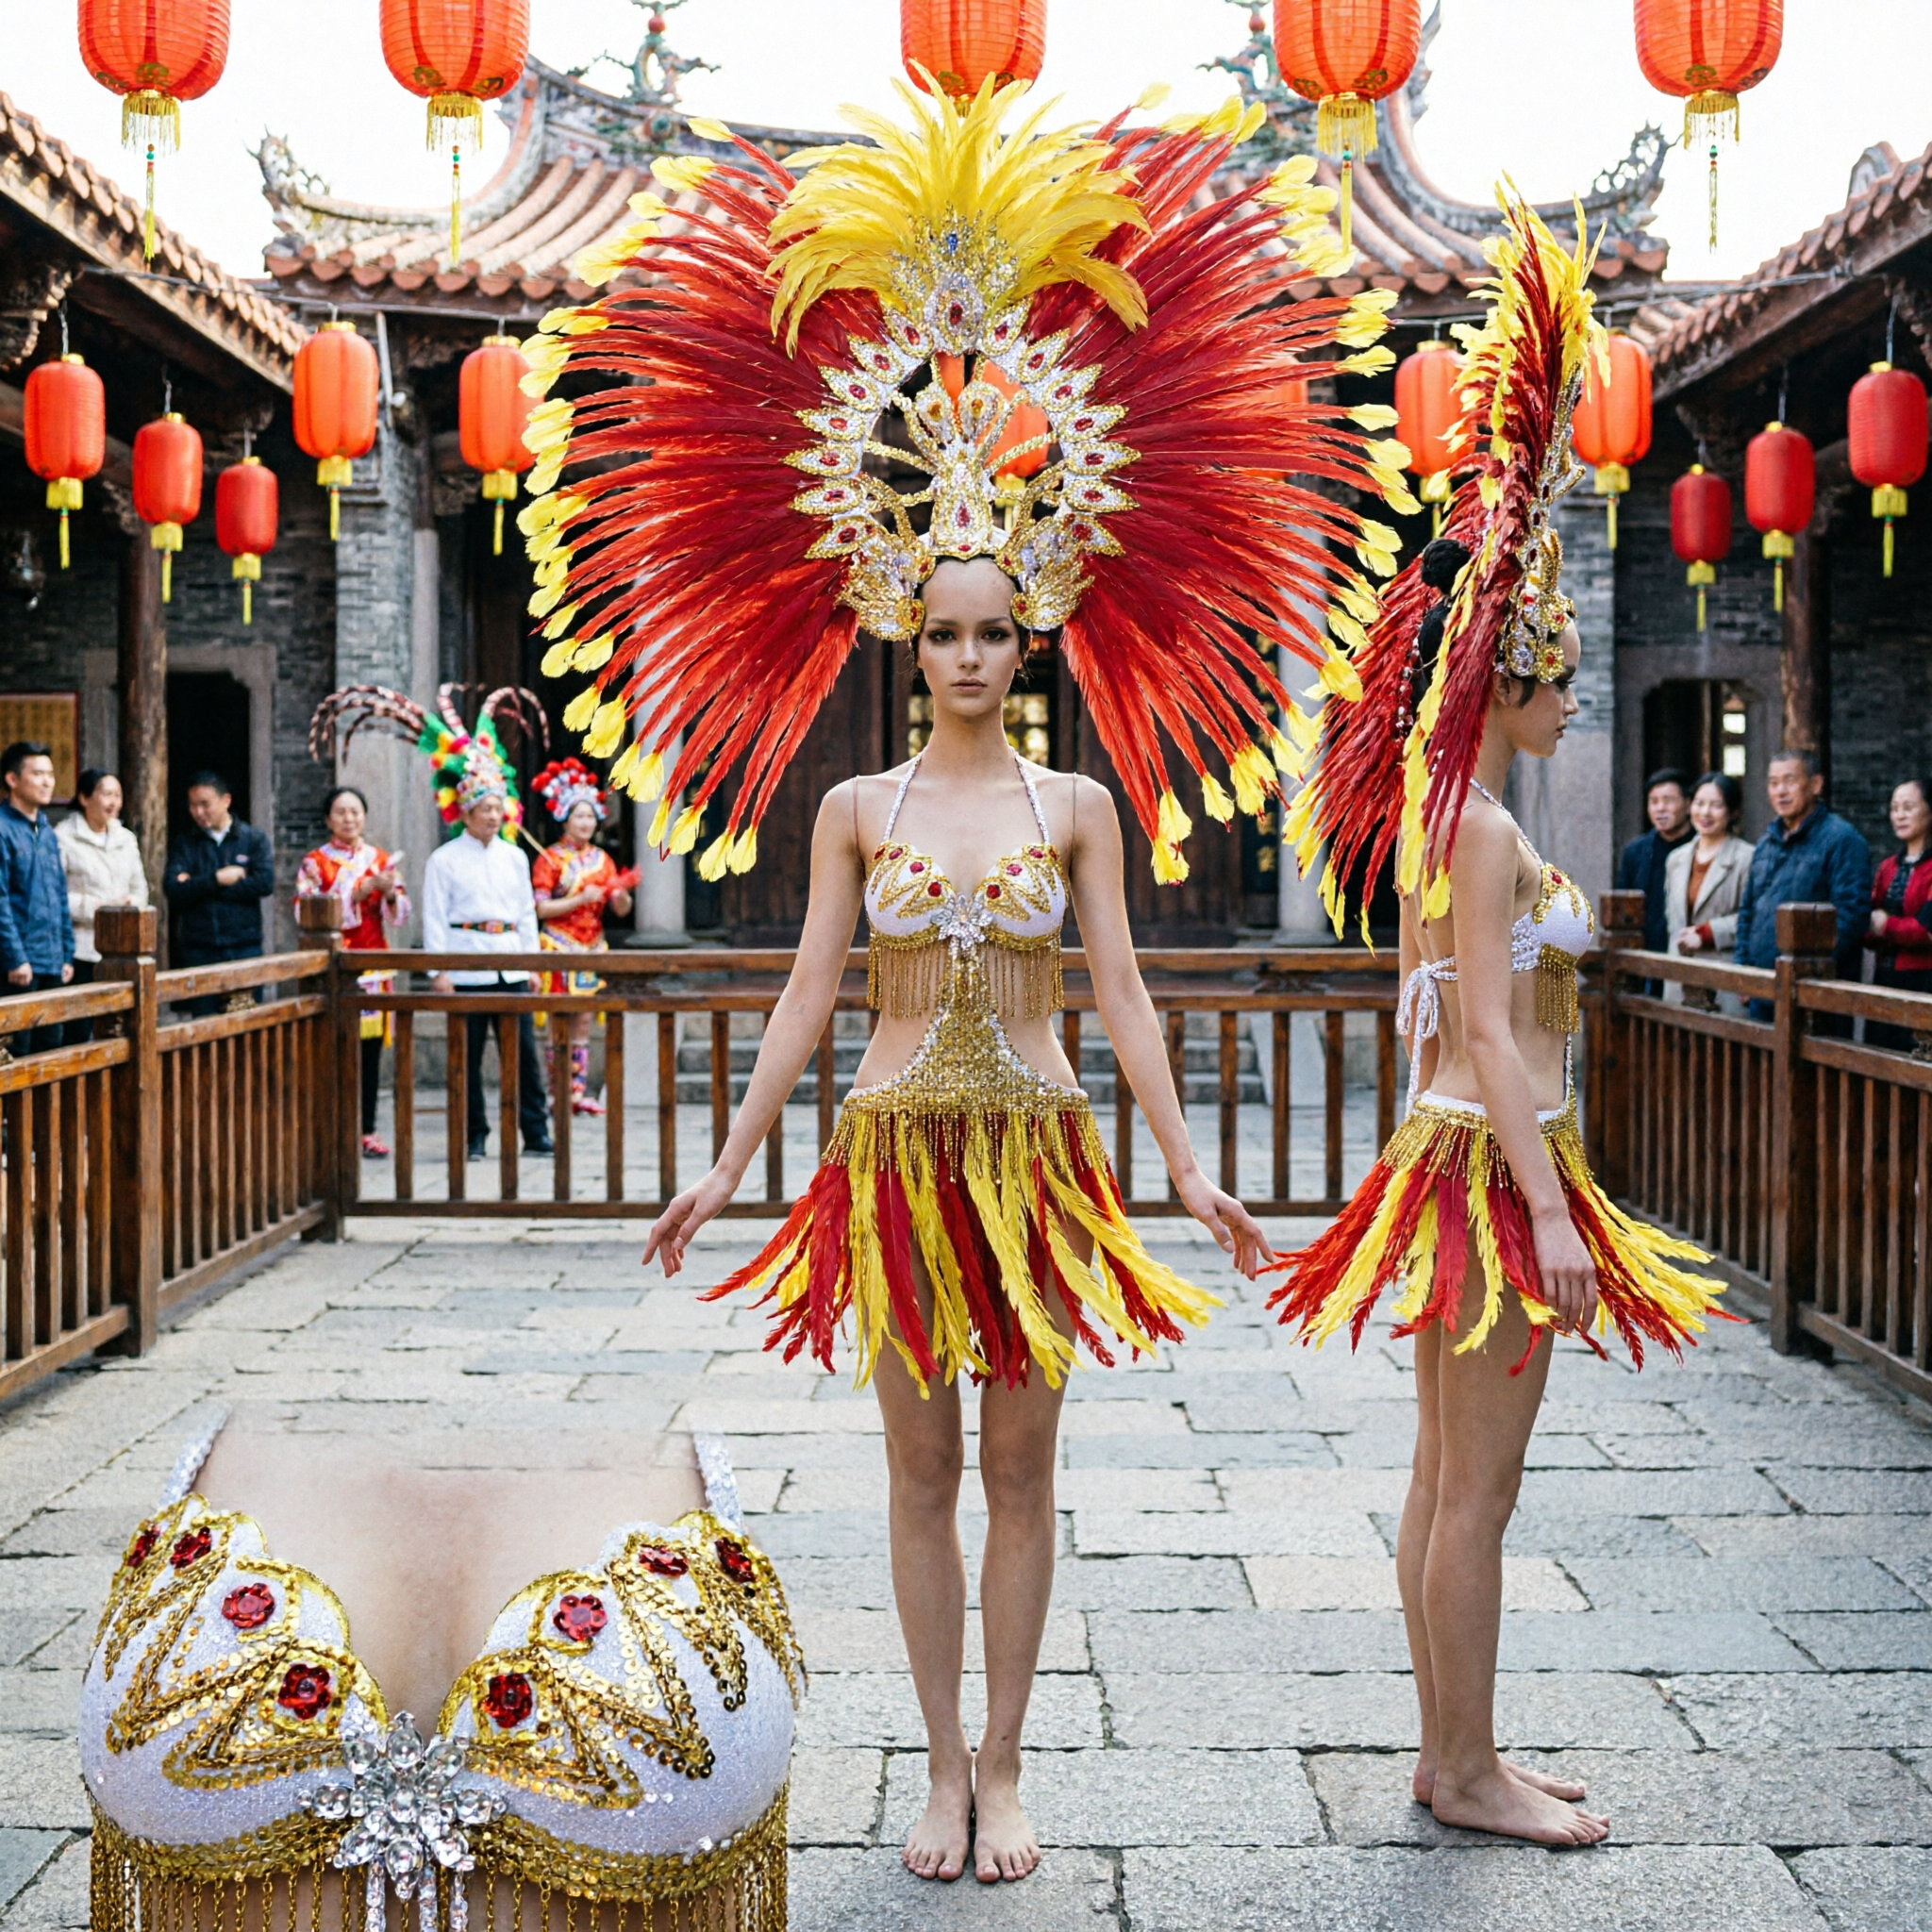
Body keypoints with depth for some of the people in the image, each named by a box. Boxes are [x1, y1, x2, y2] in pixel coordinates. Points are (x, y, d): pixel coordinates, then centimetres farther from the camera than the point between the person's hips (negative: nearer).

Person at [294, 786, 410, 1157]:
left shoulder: (381, 860, 12)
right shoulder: (315, 862, 2)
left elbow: (400, 916, 8)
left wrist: (390, 892, -13)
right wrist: (355, 894, -17)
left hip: (373, 966, 3)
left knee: (370, 1049, 3)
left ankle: (367, 1129, 9)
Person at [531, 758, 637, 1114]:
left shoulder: (601, 859, 10)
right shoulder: (549, 860, -4)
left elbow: (622, 910, 7)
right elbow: (541, 908, -12)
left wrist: (621, 894, -15)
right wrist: (580, 899, -20)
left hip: (592, 948, 5)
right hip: (560, 948, -5)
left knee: (583, 1022, 6)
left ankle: (580, 1091, 9)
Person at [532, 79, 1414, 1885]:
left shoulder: (1080, 803, 2)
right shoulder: (857, 808, 3)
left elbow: (1120, 994, 1)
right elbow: (808, 993, 4)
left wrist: (1189, 1164, -3)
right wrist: (728, 1162, 1)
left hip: (1036, 1146, 0)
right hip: (899, 1142, 0)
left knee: (1019, 1464, 5)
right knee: (921, 1465, 6)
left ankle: (1005, 1763, 17)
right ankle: (943, 1761, 18)